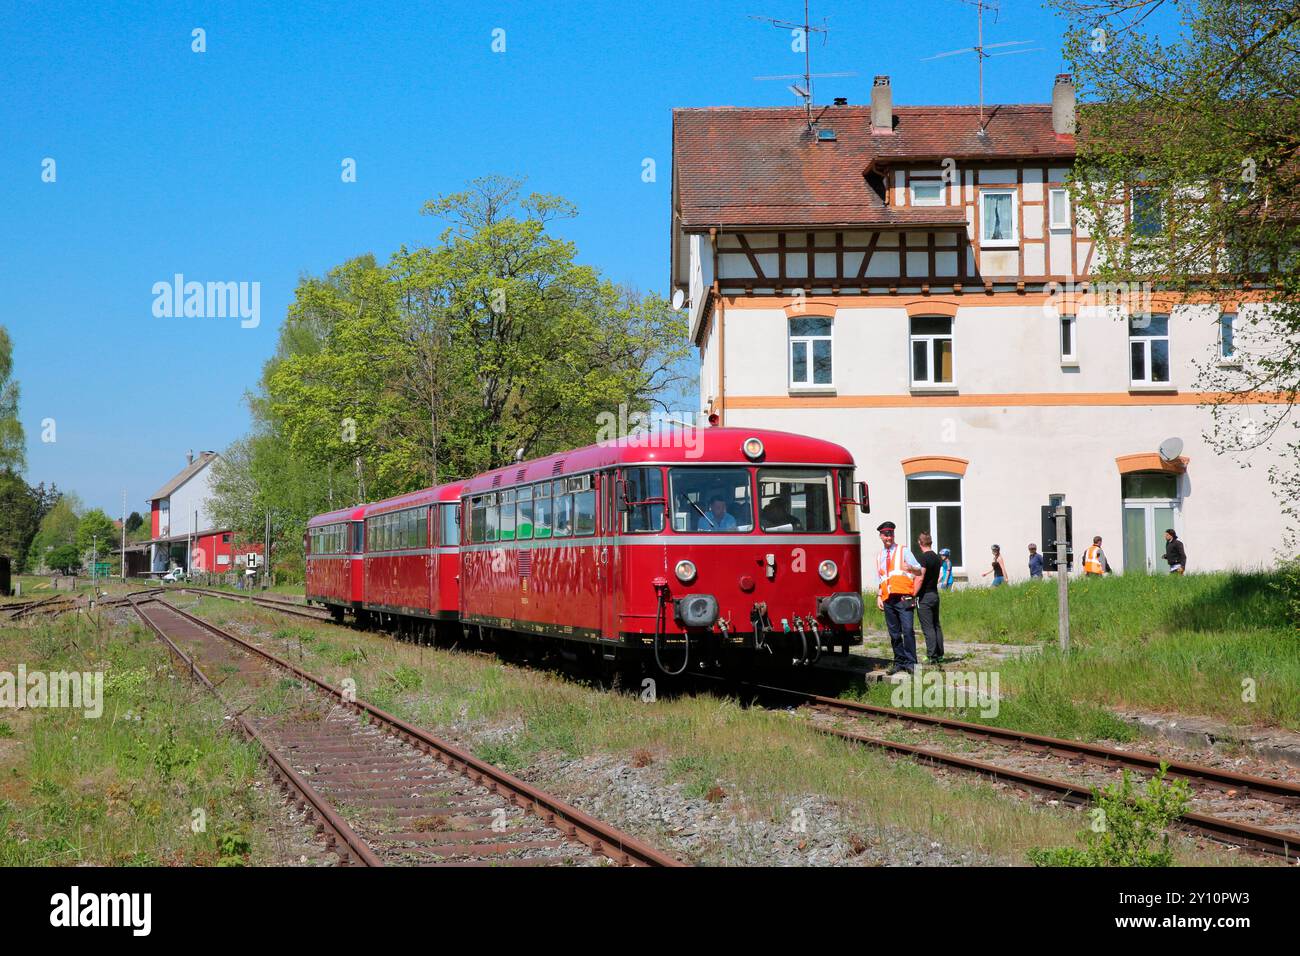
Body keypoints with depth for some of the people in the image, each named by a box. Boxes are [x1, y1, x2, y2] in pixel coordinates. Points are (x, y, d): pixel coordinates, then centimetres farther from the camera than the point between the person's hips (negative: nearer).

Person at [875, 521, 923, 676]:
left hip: (903, 597, -4)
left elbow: (919, 571, 1)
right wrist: (878, 596, 10)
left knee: (908, 630, -14)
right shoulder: (879, 556, 20)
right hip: (888, 599, 4)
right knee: (894, 633, 5)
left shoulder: (903, 551, 7)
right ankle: (899, 662, 11)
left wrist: (910, 568, -22)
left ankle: (910, 662, -11)